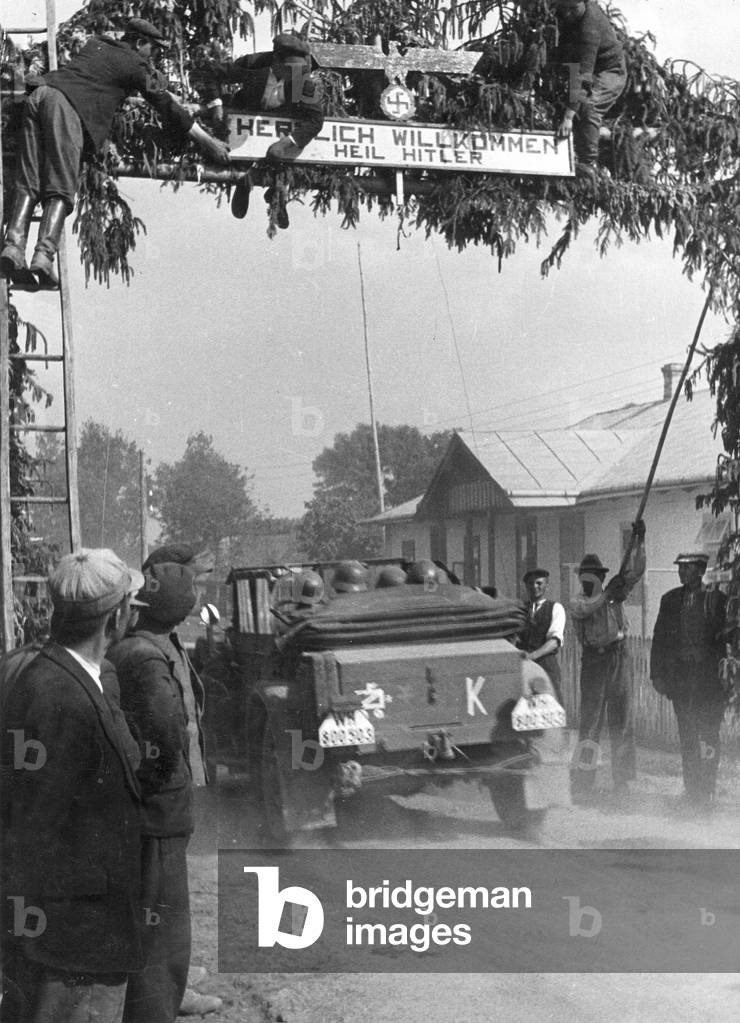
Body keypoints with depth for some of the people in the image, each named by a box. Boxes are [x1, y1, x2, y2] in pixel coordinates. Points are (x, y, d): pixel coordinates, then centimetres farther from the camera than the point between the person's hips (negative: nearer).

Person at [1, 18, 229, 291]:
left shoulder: (97, 43, 29)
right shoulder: (136, 64, 10)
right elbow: (167, 107, 13)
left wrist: (164, 93, 61)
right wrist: (208, 142, 19)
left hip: (40, 93, 7)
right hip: (66, 105, -7)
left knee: (28, 183, 0)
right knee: (60, 188, -11)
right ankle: (44, 254, -27)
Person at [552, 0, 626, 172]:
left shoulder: (590, 27, -37)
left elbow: (583, 73, -43)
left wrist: (568, 117, -48)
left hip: (610, 72, -9)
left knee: (588, 107, -31)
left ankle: (588, 164, -29)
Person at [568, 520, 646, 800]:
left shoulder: (615, 591, 10)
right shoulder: (577, 601, 4)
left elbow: (636, 571, 3)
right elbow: (585, 609, -18)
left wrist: (639, 541, -7)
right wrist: (608, 594, -25)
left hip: (619, 656, 2)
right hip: (593, 659, -2)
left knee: (621, 719, 5)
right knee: (590, 719, -4)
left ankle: (622, 779, 12)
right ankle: (580, 782, -3)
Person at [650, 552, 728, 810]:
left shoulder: (715, 598, -1)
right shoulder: (670, 599, 11)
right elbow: (659, 639, 12)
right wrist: (657, 674, 5)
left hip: (708, 675, -3)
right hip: (680, 677, 3)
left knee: (708, 734, -5)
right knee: (686, 737, 6)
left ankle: (706, 790, 0)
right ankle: (692, 791, 12)